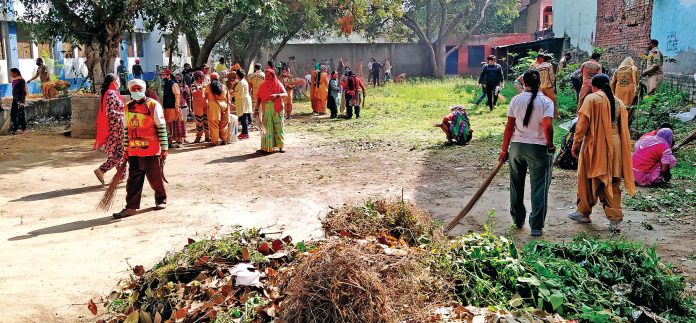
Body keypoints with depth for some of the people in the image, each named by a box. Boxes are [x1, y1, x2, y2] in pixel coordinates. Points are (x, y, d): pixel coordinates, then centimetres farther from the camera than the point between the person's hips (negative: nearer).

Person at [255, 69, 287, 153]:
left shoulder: (278, 84, 4)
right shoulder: (263, 86, 10)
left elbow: (285, 94, -9)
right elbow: (258, 98, 7)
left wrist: (276, 95, -27)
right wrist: (256, 109, -3)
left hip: (277, 108, -1)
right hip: (266, 108, 2)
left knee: (278, 127, 0)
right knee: (267, 127, -1)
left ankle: (280, 146, 7)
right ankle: (267, 146, 1)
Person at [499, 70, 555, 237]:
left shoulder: (515, 100, -1)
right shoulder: (546, 101, -7)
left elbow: (509, 127, -2)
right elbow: (548, 127, -16)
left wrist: (504, 149, 4)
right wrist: (550, 145, 0)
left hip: (517, 146, 3)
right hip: (538, 148, -2)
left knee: (516, 186, 18)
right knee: (539, 188, 4)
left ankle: (518, 220, 30)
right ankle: (536, 226, 3)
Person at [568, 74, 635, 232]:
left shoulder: (591, 98, -7)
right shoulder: (619, 102, 11)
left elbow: (582, 124, -11)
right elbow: (624, 129, 13)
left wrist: (576, 144, -4)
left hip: (595, 146, -5)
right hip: (615, 147, 5)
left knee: (587, 180, 10)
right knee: (612, 183, 8)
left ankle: (583, 212, 21)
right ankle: (614, 218, 3)